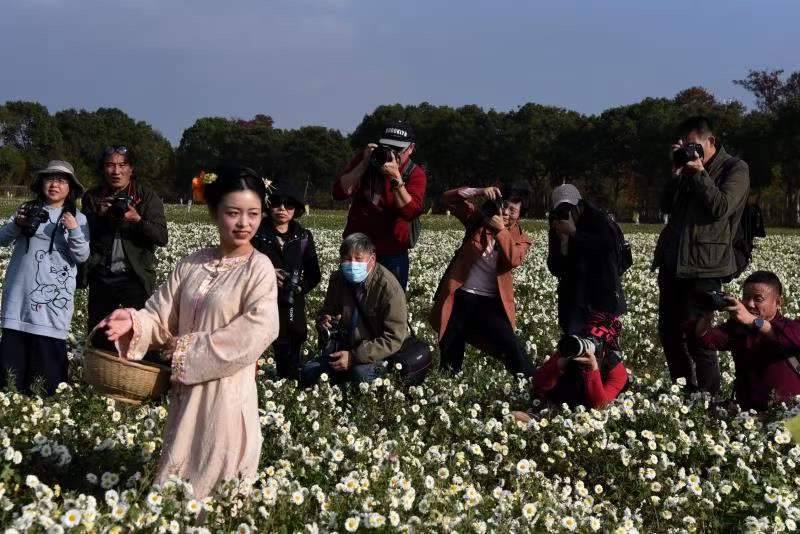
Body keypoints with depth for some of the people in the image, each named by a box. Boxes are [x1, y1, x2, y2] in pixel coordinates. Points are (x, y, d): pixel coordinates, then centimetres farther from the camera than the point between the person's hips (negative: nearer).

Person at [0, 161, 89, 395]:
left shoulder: (78, 218, 4)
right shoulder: (28, 210, 10)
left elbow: (82, 256, -4)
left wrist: (74, 230, -20)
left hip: (52, 298, -2)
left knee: (48, 360, -4)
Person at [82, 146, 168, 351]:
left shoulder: (147, 196, 2)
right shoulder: (93, 197, 10)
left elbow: (162, 237, -6)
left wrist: (138, 220, -22)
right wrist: (99, 215, -13)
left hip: (135, 278, -3)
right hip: (101, 279, 3)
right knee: (99, 339, 8)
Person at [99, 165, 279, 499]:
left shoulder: (259, 268, -9)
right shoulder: (191, 264, 7)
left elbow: (255, 332, -20)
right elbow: (163, 317, 5)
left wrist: (189, 348, -17)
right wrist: (133, 322, -17)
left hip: (227, 390, -5)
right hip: (186, 389, 6)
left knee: (214, 480, 2)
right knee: (177, 479, 14)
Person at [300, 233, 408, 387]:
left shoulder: (388, 286, -21)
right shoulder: (338, 279, -2)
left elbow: (394, 338, -22)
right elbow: (327, 311, 18)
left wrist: (354, 357, -28)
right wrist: (323, 322, -10)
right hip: (345, 344, 6)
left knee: (361, 374, -36)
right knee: (308, 373, -13)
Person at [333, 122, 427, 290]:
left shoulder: (415, 174, -5)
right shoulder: (364, 159, 3)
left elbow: (411, 212, -21)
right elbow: (339, 192, -8)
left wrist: (396, 177, -27)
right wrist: (364, 164, -17)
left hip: (392, 255, -2)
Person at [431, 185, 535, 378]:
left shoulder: (520, 238, 3)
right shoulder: (479, 219, 3)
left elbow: (514, 260, -18)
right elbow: (449, 199, -3)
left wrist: (501, 230, -23)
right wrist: (478, 193, -17)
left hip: (492, 301, -1)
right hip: (462, 295, 1)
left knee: (511, 347, -12)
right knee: (450, 348, 9)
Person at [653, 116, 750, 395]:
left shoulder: (735, 169, -1)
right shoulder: (688, 168, 18)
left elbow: (721, 208, -14)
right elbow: (666, 206, 13)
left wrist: (699, 173, -12)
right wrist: (677, 173, 3)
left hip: (705, 266, -7)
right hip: (672, 261, 7)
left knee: (696, 335, -10)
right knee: (669, 331, 10)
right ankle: (686, 392, 21)